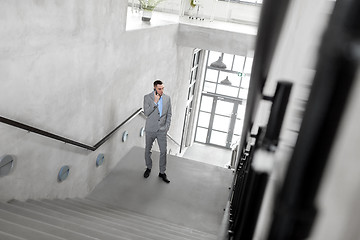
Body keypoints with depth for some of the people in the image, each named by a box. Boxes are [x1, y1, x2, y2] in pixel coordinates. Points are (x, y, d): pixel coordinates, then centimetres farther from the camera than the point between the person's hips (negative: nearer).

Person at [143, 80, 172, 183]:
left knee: (163, 151, 4)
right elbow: (146, 113, -16)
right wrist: (155, 102, -22)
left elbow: (169, 114, 6)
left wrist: (167, 127, 0)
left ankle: (162, 172, 19)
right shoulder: (147, 97, -8)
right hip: (150, 129, -1)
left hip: (162, 130, 1)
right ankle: (148, 168, 36)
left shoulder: (167, 98, 0)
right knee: (148, 150, 13)